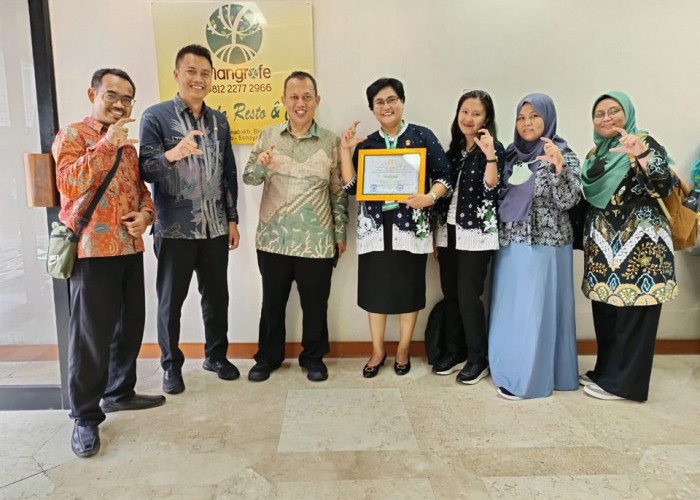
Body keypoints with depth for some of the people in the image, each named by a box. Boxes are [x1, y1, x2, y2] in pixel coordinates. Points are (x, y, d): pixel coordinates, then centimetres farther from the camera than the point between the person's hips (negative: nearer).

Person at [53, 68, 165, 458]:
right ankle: (86, 417, 13)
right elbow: (68, 185, -19)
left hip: (130, 249, 7)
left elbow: (141, 189, 20)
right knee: (91, 335, -1)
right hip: (92, 250, -7)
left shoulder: (128, 145, 17)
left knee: (130, 326, 13)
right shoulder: (72, 135, -4)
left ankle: (120, 392, 32)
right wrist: (105, 145, -23)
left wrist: (146, 214, -2)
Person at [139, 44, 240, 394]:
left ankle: (216, 355, 31)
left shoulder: (219, 121, 10)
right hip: (174, 228, -4)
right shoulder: (155, 116, -4)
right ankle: (171, 364, 25)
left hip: (215, 227, 4)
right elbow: (145, 169, -10)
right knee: (171, 299, 7)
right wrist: (171, 154, -31)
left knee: (217, 295, 12)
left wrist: (232, 219, 10)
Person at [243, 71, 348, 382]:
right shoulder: (268, 136, 4)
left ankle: (313, 357, 30)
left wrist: (340, 233, 3)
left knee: (315, 303, 9)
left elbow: (339, 191, 4)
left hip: (316, 241, -1)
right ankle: (268, 356, 32)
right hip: (273, 238, 2)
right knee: (272, 301, 13)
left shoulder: (330, 141, 0)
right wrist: (261, 165, -19)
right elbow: (248, 178, 3)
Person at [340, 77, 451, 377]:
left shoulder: (423, 136, 2)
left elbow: (444, 176, -2)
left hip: (411, 225, -2)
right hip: (374, 226, 3)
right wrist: (345, 150, -3)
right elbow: (351, 186, 2)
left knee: (408, 287, 6)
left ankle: (403, 350, 25)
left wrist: (430, 198, -19)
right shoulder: (365, 144, 10)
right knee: (375, 287, 7)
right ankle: (377, 350, 24)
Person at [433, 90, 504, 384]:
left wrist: (490, 156, -29)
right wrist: (437, 235, 14)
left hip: (477, 233, -6)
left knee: (468, 295, -5)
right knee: (450, 293, 9)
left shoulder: (493, 149, -4)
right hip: (449, 231, 6)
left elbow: (491, 189, -16)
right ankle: (454, 350, 25)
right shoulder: (453, 150, 13)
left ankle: (478, 358, 12)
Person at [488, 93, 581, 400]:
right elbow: (497, 195, 12)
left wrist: (558, 166, -29)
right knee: (509, 308, 12)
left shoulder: (563, 154, -5)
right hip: (510, 243, 6)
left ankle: (529, 378, 12)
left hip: (544, 245, -6)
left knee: (535, 309, 0)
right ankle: (510, 368, 28)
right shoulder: (511, 154, 10)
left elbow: (568, 201, -14)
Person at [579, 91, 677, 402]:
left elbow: (665, 187, -20)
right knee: (605, 312, 12)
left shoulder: (644, 143, -6)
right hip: (604, 246, 7)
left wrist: (641, 156, -35)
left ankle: (623, 382, 9)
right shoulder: (598, 152, 15)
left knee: (632, 314, -1)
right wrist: (588, 241, 14)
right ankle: (606, 372, 26)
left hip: (638, 245, -7)